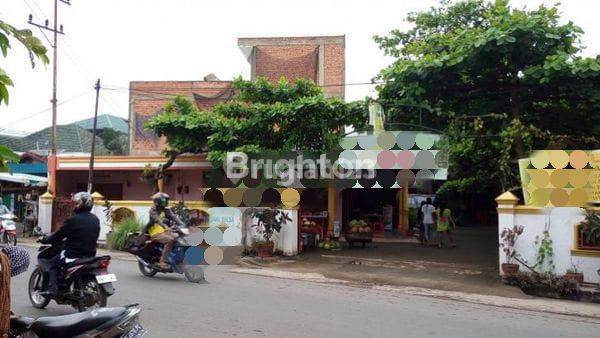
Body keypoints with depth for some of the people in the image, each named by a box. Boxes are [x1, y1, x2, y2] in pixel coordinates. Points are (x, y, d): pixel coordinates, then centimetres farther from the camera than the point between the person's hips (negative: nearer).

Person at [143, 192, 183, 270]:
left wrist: (181, 225, -19)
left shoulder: (167, 210, 14)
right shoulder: (153, 210, -5)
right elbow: (157, 219, -23)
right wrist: (165, 226, -41)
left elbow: (174, 217, -1)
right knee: (170, 240, -31)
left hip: (166, 231, 6)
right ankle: (162, 261, -27)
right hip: (156, 233, -6)